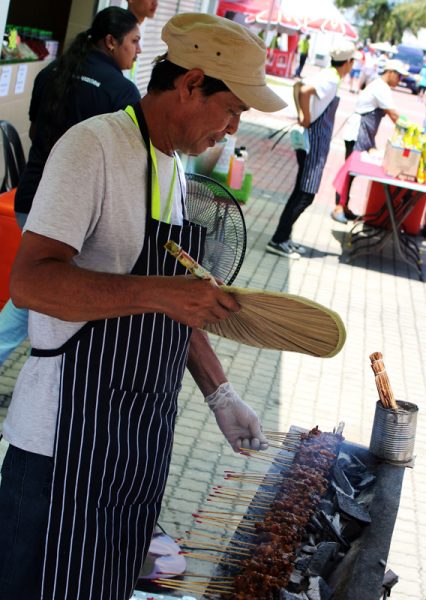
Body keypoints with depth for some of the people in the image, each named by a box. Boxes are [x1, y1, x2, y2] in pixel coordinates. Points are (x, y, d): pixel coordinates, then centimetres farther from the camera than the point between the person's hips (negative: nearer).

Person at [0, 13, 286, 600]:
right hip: (66, 439, -8)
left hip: (144, 437, 8)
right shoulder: (94, 145, -15)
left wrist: (219, 393, 11)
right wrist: (157, 292, -33)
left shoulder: (175, 167, 12)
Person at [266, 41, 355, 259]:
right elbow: (305, 91, -31)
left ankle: (283, 237, 21)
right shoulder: (331, 79, -16)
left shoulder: (325, 75, 10)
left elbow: (301, 85, 19)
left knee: (302, 192, 15)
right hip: (315, 141, -10)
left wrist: (303, 114, 10)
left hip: (314, 141, 10)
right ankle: (278, 241, -6)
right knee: (305, 194, -8)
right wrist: (307, 117, -20)